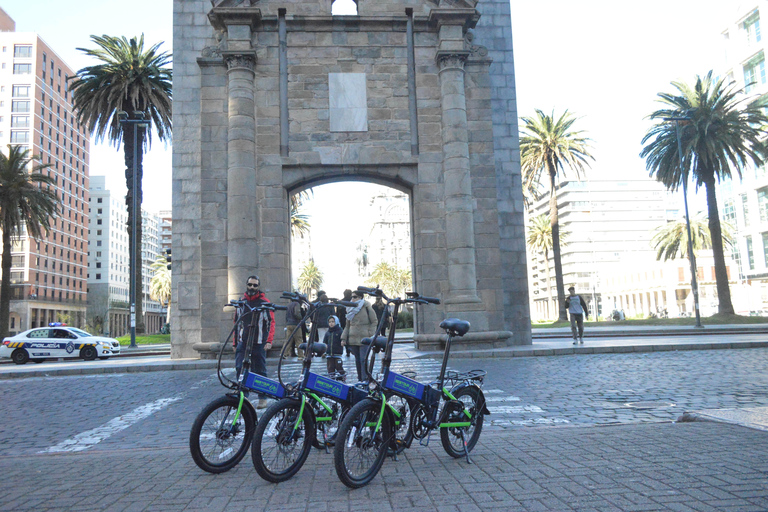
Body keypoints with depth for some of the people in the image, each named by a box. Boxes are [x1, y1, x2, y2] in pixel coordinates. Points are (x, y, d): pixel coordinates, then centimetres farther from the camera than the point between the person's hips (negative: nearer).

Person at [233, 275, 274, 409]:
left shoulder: (264, 302, 0)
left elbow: (271, 322, -3)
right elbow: (236, 323, 18)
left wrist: (269, 341, -13)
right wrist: (235, 343, 16)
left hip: (259, 343, -3)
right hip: (242, 342, 3)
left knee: (260, 371, 3)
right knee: (239, 369, -8)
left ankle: (263, 398, 12)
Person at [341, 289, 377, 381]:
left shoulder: (366, 307, -2)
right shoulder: (350, 309, 14)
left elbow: (374, 322, 0)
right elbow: (347, 326, 17)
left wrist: (370, 334, -9)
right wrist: (344, 338, 9)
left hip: (364, 339, -5)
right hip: (353, 338, 5)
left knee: (363, 359, -10)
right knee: (357, 360, 10)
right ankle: (360, 379, 19)